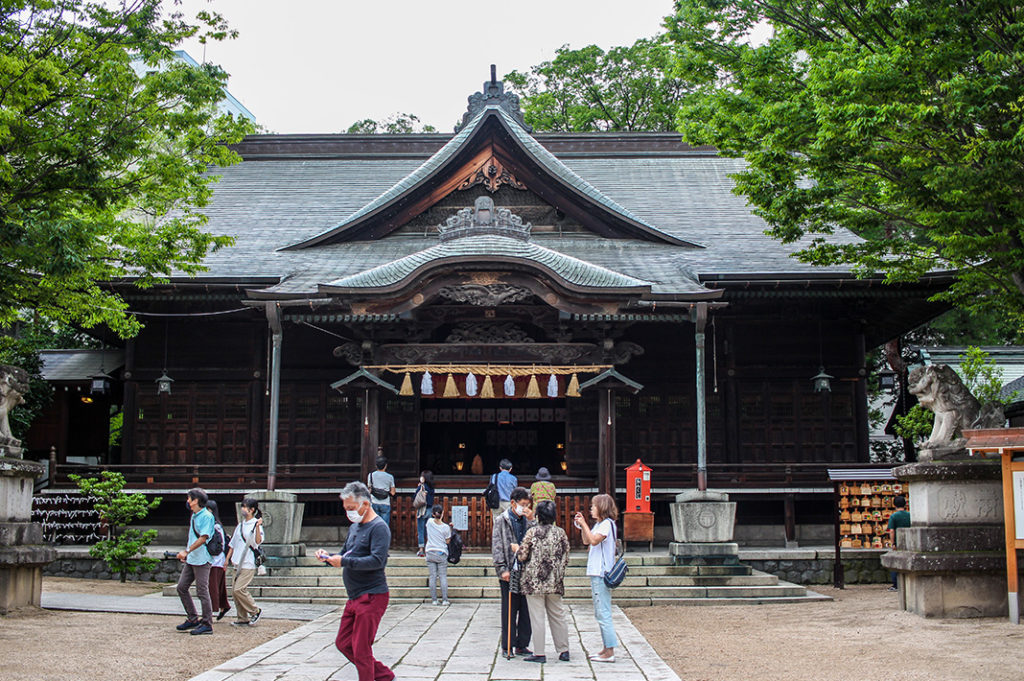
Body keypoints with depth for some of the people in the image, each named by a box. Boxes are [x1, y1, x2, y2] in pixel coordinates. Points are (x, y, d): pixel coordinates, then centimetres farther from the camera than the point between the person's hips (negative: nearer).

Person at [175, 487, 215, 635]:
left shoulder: (207, 516, -12)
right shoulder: (193, 516, 17)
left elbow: (203, 538, -20)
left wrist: (187, 551, -22)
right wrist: (186, 554, 21)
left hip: (201, 560, -10)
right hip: (191, 560, 10)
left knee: (202, 592, -6)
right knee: (181, 587, 9)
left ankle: (207, 624, 0)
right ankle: (192, 619, 18)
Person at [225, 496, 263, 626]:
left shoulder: (256, 524, -6)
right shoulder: (240, 525, 16)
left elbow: (258, 541, -20)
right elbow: (233, 544, 23)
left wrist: (258, 527, -32)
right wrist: (227, 559, 21)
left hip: (249, 564, -8)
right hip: (238, 564, 8)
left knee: (239, 589, -14)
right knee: (234, 590, 5)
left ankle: (255, 611, 2)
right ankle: (242, 618, 13)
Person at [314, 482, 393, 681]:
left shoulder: (379, 527, -13)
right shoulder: (354, 527, 17)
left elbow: (377, 560, -24)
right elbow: (346, 555, 24)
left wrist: (344, 562, -23)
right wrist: (329, 556, 3)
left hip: (372, 597, -10)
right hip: (354, 597, 10)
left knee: (361, 650, -5)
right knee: (343, 643, 12)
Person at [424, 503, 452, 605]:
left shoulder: (430, 522, -4)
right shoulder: (446, 527, -10)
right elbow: (447, 541, 0)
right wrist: (450, 529, 6)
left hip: (430, 553, 2)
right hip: (441, 553, -2)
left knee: (433, 577, 4)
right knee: (443, 577, 4)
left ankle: (434, 599, 4)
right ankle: (444, 600, 1)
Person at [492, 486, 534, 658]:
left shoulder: (527, 520, 12)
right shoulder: (502, 521, 0)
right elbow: (497, 547, -4)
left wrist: (531, 520, -5)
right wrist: (502, 569, -11)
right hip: (509, 572, -4)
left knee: (526, 609, 7)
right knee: (509, 610, 1)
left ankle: (522, 645, 16)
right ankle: (507, 647, 9)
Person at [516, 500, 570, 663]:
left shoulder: (532, 532, -9)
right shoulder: (561, 533, 2)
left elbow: (522, 556, -9)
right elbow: (566, 559, 6)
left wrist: (516, 550, 11)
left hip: (534, 581, -4)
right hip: (555, 582, 4)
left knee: (537, 617, 2)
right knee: (558, 616, 13)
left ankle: (539, 653, 4)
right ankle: (564, 651, 18)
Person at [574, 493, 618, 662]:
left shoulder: (607, 523, -12)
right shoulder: (599, 524, 17)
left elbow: (594, 540, -24)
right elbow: (586, 541, 23)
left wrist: (584, 524, -15)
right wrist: (581, 525, 14)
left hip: (602, 574, -10)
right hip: (596, 573, 10)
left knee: (603, 614, -9)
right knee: (600, 614, 14)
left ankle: (610, 652, -8)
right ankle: (606, 648, 20)